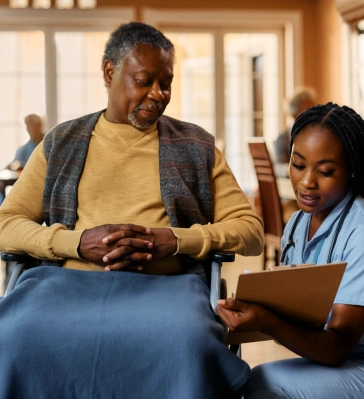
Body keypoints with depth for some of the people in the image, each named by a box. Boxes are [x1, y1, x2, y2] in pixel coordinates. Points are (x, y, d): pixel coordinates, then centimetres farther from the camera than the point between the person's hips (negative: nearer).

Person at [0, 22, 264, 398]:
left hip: (166, 283, 0)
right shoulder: (61, 143, 18)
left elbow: (250, 229, 12)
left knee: (190, 345, -37)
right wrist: (77, 241, -9)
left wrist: (176, 240, -8)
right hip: (69, 280, 1)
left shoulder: (196, 146, 16)